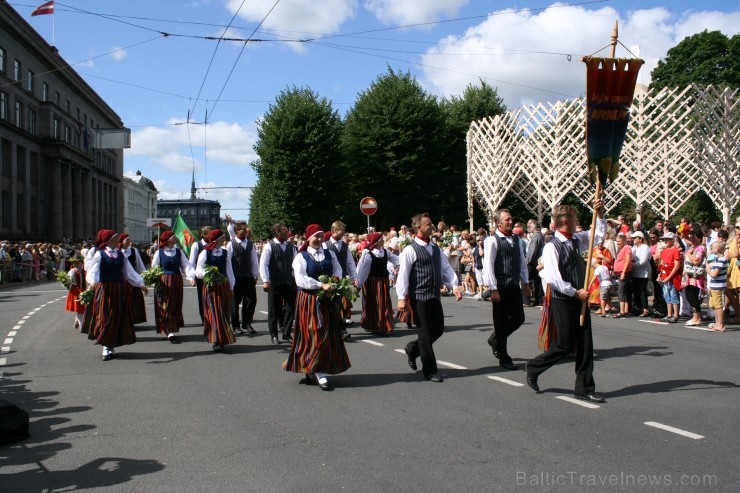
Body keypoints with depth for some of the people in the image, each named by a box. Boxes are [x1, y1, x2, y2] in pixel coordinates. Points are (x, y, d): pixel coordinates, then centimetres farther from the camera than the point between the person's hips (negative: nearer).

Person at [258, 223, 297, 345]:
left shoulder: (291, 246, 5)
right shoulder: (269, 246, -8)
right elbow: (263, 264, -12)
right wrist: (265, 281, -19)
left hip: (289, 282, 4)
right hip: (275, 283, -4)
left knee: (290, 308, 5)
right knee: (274, 309, 6)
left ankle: (286, 333, 17)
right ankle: (274, 335, 18)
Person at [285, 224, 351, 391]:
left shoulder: (330, 254, 11)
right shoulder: (301, 257, -3)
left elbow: (338, 273, 6)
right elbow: (301, 279, -15)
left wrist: (335, 285, -15)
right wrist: (321, 285, -24)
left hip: (329, 301, 5)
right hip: (309, 301, -5)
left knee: (330, 336, 5)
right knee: (315, 336, -7)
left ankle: (312, 371, 14)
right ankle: (319, 374, -5)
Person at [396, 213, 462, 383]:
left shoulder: (435, 248, 12)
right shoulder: (410, 250, -10)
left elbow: (446, 268, 12)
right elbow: (403, 274, -12)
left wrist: (454, 286, -1)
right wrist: (402, 297, -17)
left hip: (435, 296, 7)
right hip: (419, 297, -7)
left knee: (438, 329, 11)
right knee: (426, 331, -1)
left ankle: (413, 349, 35)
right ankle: (429, 370, 11)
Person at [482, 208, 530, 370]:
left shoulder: (516, 239, 10)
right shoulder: (492, 240, -11)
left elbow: (522, 262, 17)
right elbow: (488, 266, -14)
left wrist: (525, 282, 14)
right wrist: (493, 289, -16)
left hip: (514, 285, 7)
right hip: (500, 287, -6)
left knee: (518, 318, 10)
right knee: (502, 321, 2)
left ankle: (495, 340, 34)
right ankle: (503, 358, 15)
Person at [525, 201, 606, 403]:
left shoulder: (577, 240, 7)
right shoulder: (552, 247, -15)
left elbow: (599, 234, 22)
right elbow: (553, 278, -22)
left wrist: (599, 214, 7)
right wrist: (575, 292, -18)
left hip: (579, 298, 7)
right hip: (563, 300, -7)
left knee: (585, 344, 6)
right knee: (565, 344, -1)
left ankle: (584, 389, 14)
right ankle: (534, 367, 22)